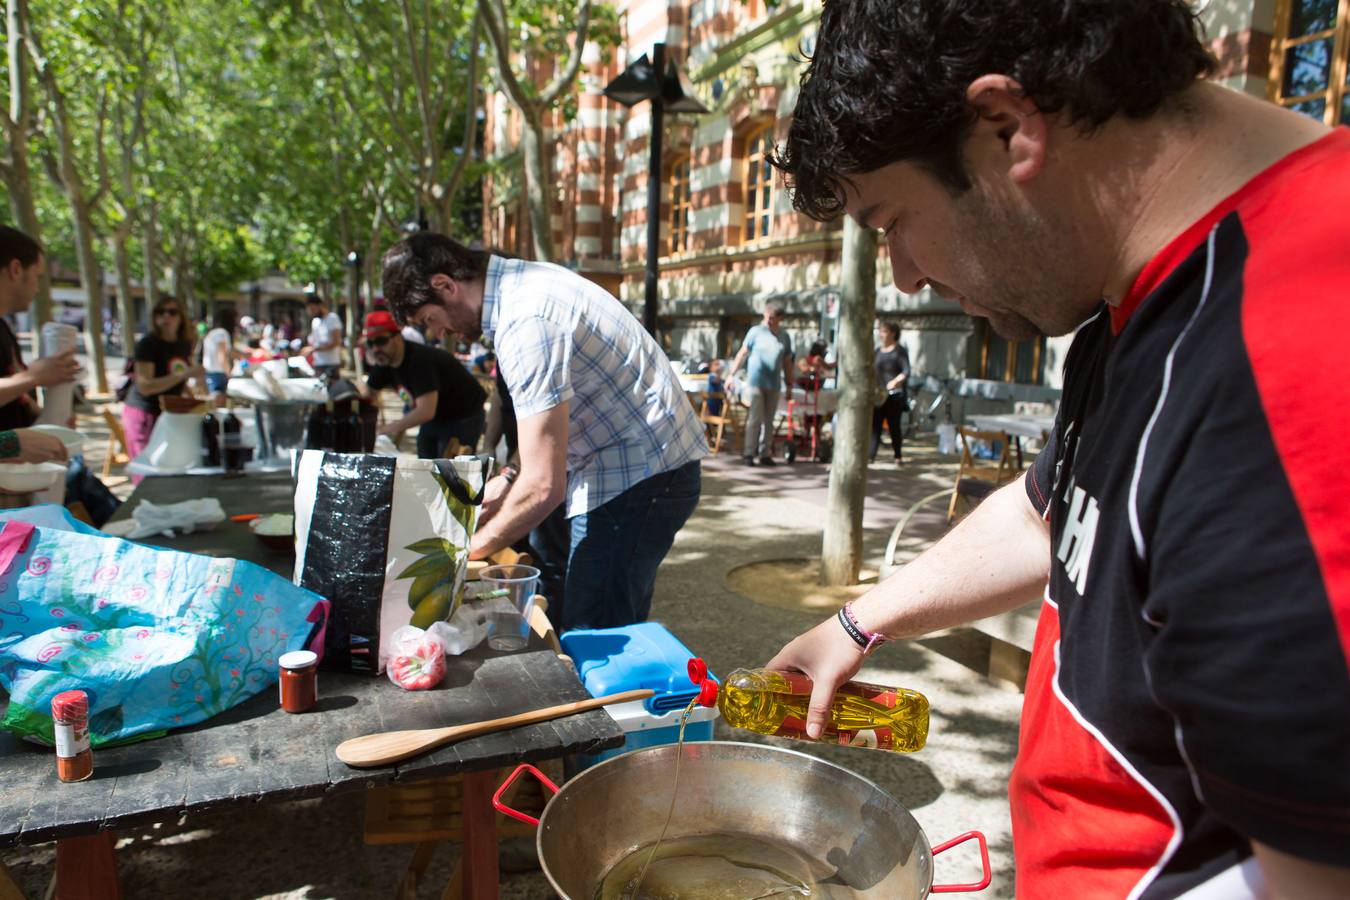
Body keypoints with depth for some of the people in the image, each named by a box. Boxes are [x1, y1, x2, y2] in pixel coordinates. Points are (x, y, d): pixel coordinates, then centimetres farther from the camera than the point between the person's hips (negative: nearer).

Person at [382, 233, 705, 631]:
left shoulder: (526, 322, -24)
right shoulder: (525, 281, 7)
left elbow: (543, 486, -25)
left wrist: (472, 550, -9)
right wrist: (509, 479, 12)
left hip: (638, 477, -10)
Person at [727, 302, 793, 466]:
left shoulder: (784, 337, 9)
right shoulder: (755, 332, -1)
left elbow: (787, 363, 14)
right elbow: (742, 354, 0)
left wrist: (789, 384, 14)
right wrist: (732, 374, -5)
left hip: (774, 385, 4)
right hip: (757, 382, -4)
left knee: (768, 421, 8)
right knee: (755, 418, -8)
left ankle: (765, 454, 14)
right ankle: (749, 453, -4)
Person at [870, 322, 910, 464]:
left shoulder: (900, 350, -3)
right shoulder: (878, 351, 15)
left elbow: (906, 372, -10)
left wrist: (895, 381, -27)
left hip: (894, 395, -5)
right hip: (879, 394, 5)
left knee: (894, 425, 0)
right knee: (875, 424, -3)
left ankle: (898, 456, 13)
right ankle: (871, 455, -5)